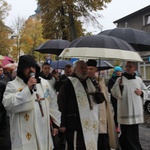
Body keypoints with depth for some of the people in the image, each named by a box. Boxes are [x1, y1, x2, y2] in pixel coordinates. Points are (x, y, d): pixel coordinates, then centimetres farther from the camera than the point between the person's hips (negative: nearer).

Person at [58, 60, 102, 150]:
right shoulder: (68, 83, -5)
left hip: (91, 124, 7)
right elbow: (61, 104, -10)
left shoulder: (90, 82, 17)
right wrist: (62, 124, -14)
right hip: (75, 124, -7)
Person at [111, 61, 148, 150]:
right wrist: (119, 85, -22)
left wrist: (141, 93, -3)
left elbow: (146, 92, 18)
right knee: (128, 134, -3)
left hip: (136, 111, 4)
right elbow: (115, 94, -7)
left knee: (133, 133, 13)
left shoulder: (139, 80, 10)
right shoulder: (120, 79, -2)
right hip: (125, 111, -4)